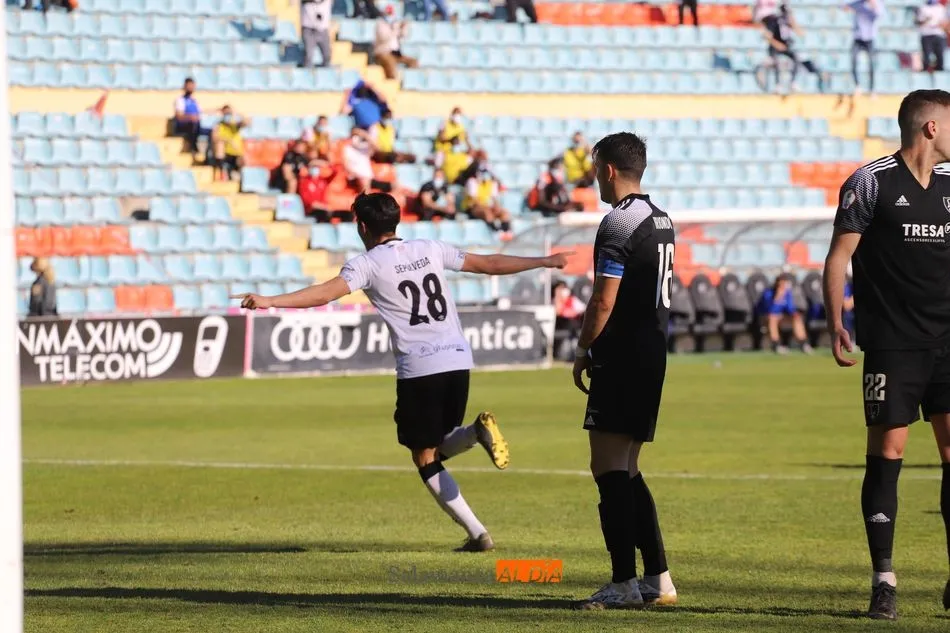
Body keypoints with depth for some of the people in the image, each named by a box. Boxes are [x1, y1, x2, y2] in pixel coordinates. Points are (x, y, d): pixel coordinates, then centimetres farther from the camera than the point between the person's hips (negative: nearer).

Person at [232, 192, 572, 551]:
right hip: (458, 361, 5)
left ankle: (477, 533, -4)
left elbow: (325, 293, -17)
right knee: (438, 448, 22)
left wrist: (269, 302, -23)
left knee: (426, 459, 7)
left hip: (418, 370, -5)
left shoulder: (368, 264, -2)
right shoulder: (430, 250, 13)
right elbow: (489, 264, 20)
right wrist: (545, 262, 32)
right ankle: (478, 431, -10)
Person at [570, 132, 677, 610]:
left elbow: (604, 302, -18)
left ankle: (624, 584, -10)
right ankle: (658, 579, 13)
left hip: (621, 356, -9)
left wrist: (583, 350, -4)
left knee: (610, 468, -7)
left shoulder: (618, 224, -14)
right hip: (653, 352, 9)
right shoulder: (661, 221, 15)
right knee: (625, 471, 14)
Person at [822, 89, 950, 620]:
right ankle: (883, 580, 2)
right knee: (887, 452, -4)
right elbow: (839, 256, -3)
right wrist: (836, 324, -12)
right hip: (892, 344, -5)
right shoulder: (873, 182, -4)